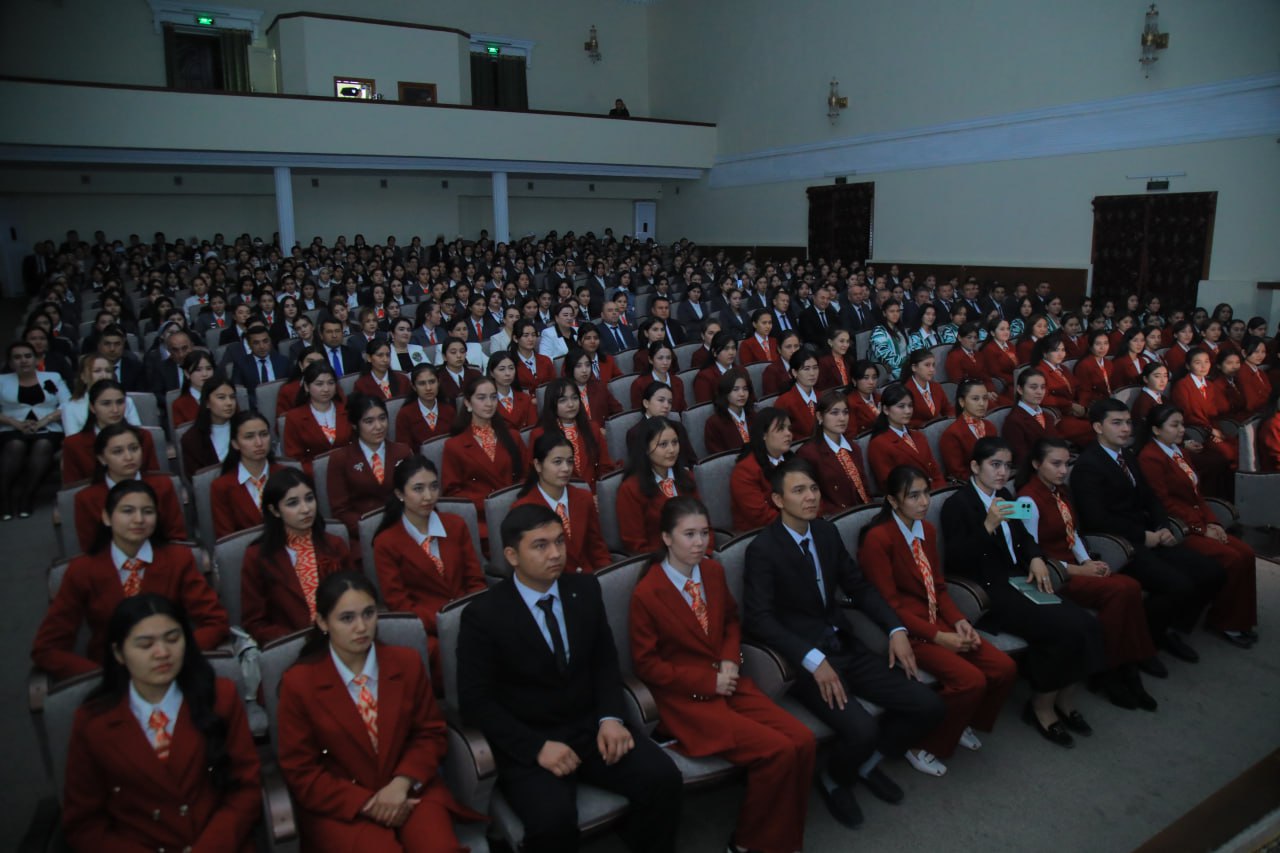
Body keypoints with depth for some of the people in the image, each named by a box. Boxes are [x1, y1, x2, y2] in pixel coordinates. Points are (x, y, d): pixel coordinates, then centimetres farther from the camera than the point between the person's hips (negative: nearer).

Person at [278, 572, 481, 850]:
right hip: (340, 806, -1)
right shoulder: (298, 682, -7)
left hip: (408, 791, 1)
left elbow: (430, 733, 6)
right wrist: (366, 802, -14)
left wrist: (402, 783, -13)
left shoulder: (407, 662, -1)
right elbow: (301, 773, -3)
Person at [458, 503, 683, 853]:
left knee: (663, 778, -17)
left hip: (591, 725, 4)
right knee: (553, 818, -31)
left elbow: (605, 661, 9)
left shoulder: (585, 589, 2)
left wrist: (610, 717, -8)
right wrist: (537, 746, -20)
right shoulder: (483, 615, -11)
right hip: (528, 742, -4)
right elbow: (476, 701, -10)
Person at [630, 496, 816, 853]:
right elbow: (646, 665, -11)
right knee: (778, 751, -20)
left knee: (803, 740, -12)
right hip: (687, 698, -6)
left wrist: (731, 660, -3)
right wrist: (708, 681, -15)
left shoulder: (714, 570, 2)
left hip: (729, 683, 6)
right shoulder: (646, 594, -17)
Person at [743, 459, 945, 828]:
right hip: (804, 658, -6)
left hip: (846, 646, 7)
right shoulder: (762, 549, -13)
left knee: (929, 707, -5)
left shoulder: (828, 532, 7)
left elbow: (859, 587, 14)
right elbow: (759, 619, -19)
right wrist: (812, 658, -29)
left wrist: (896, 629, 0)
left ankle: (868, 761, 21)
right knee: (861, 729, -27)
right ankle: (834, 780, 8)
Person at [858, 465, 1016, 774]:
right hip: (907, 630, -7)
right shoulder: (877, 538, -17)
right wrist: (937, 636, -19)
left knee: (1004, 668, -7)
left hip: (939, 622, 8)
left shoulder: (927, 530, 7)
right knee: (971, 681, -23)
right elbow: (888, 604, -17)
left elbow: (939, 587, 13)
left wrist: (958, 621, -5)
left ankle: (964, 723, 20)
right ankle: (922, 748, 0)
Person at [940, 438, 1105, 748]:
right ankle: (1041, 706, 0)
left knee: (1086, 623, -14)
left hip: (1020, 580, 8)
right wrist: (988, 526, -27)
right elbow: (957, 562, -17)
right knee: (1065, 629, -23)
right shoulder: (957, 505, -10)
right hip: (990, 592, -7)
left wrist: (1036, 557, 4)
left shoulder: (1004, 496, 13)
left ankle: (1065, 700, 7)